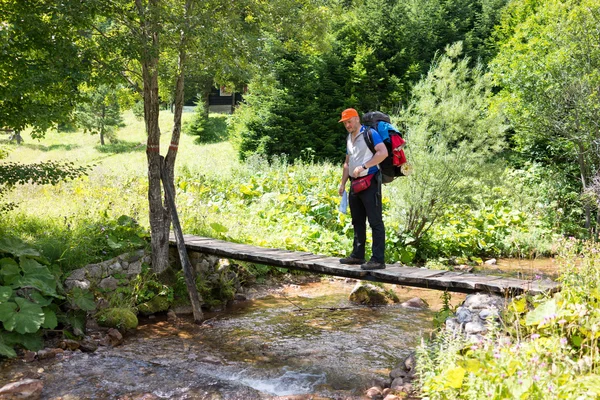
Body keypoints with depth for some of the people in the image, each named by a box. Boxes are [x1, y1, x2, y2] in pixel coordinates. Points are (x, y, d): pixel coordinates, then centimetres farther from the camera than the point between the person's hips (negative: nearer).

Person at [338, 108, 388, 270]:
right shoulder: (349, 138, 17)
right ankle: (357, 255, 22)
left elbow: (383, 152, -20)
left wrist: (363, 166, -21)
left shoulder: (369, 133, -7)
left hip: (370, 182, -9)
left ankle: (378, 260, -8)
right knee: (357, 221, 14)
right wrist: (343, 183, 17)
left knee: (375, 221, -8)